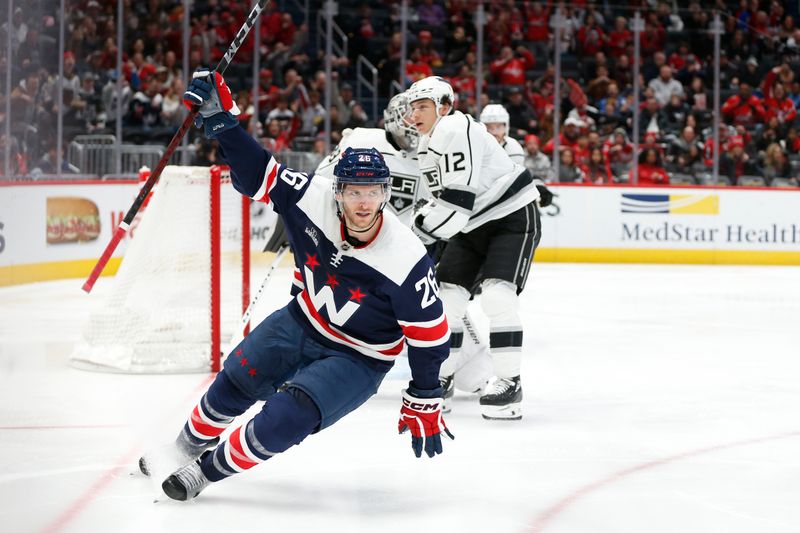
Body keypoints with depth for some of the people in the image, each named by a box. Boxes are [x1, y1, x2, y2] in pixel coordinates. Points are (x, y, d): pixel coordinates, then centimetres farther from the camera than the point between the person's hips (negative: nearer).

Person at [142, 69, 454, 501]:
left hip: (357, 359, -5)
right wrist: (220, 116, -24)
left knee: (287, 416, -21)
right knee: (235, 383, 11)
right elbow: (257, 173, -11)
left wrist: (424, 403, -15)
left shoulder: (405, 259, -30)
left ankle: (209, 469, 1)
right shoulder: (314, 199, -21)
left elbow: (430, 334, -20)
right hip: (301, 322, 5)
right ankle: (187, 446, 42)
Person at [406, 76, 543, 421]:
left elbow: (458, 199, -28)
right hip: (473, 226, 10)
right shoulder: (427, 144, 10)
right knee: (446, 295, 3)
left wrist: (417, 234, -24)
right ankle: (441, 378, 15)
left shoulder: (457, 130, -22)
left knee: (497, 295, -21)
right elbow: (440, 198, 22)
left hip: (513, 218, -10)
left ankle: (509, 383, -17)